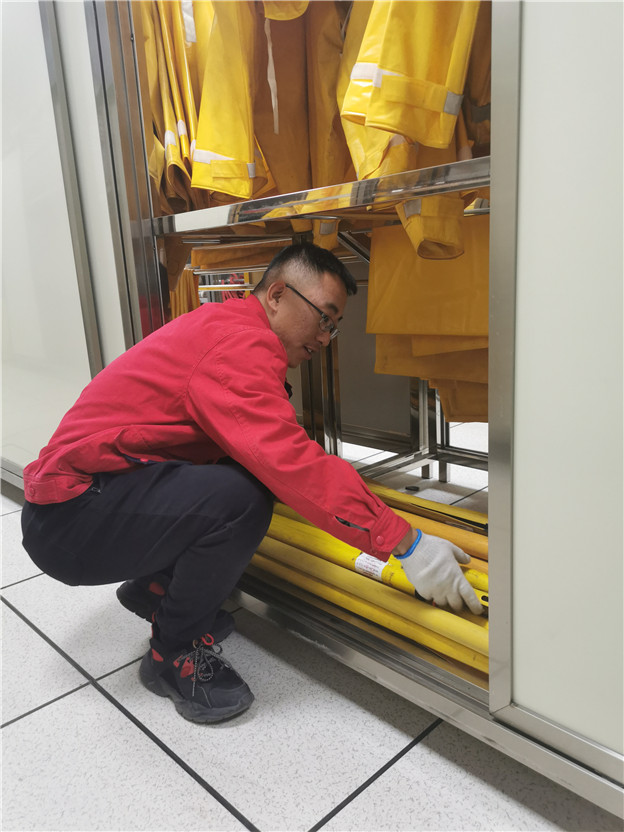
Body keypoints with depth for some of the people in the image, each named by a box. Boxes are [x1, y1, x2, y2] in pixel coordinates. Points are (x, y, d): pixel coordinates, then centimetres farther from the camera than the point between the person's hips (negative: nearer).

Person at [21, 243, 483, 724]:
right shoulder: (237, 343, -21)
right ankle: (174, 655, -5)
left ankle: (153, 590, 17)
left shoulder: (224, 326, 12)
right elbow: (293, 463, -31)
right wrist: (406, 543, -27)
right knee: (240, 497, -30)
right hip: (68, 520, -10)